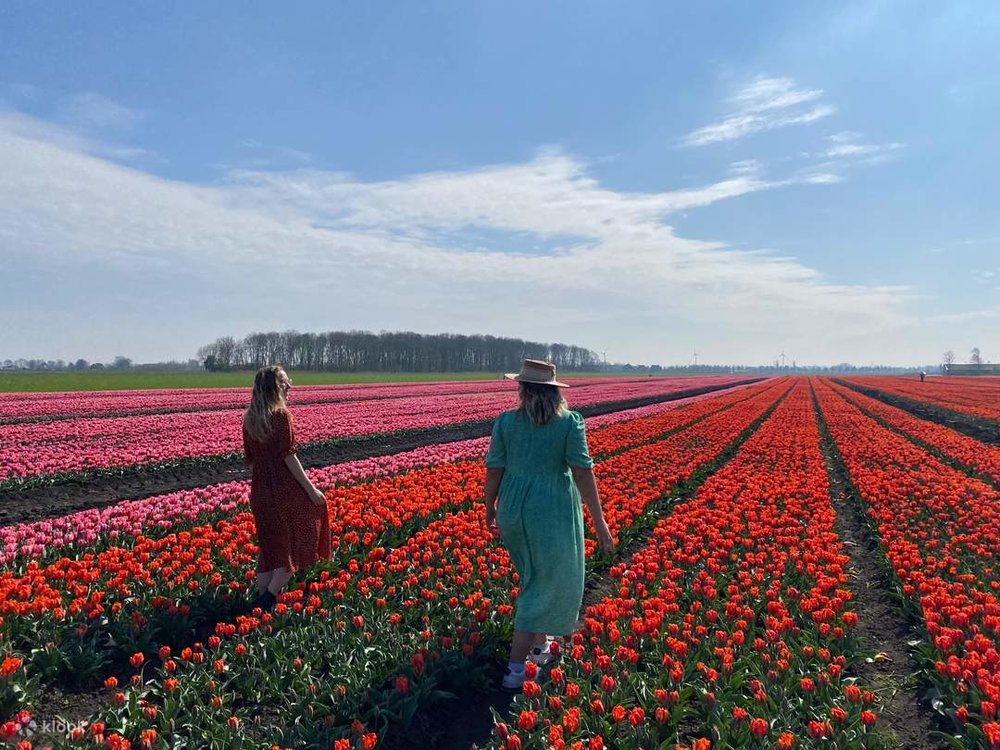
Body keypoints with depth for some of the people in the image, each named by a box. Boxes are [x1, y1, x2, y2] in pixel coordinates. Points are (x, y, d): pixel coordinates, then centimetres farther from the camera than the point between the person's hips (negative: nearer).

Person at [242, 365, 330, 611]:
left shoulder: (249, 418, 8)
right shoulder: (281, 414, -15)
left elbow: (249, 458, 13)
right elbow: (288, 456, -17)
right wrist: (311, 489, -13)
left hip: (260, 490, 7)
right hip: (285, 488, -7)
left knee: (271, 544, 17)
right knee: (294, 542, 8)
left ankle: (261, 596, 21)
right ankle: (271, 594, 1)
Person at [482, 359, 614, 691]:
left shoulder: (506, 421, -4)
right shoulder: (570, 422, -10)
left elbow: (494, 470, -2)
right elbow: (582, 473, -14)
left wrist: (490, 508, 14)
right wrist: (599, 520, -9)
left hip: (514, 510, 4)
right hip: (553, 512, -4)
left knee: (534, 576, 25)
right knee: (545, 587, 6)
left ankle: (539, 643, 40)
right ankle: (515, 669, 6)